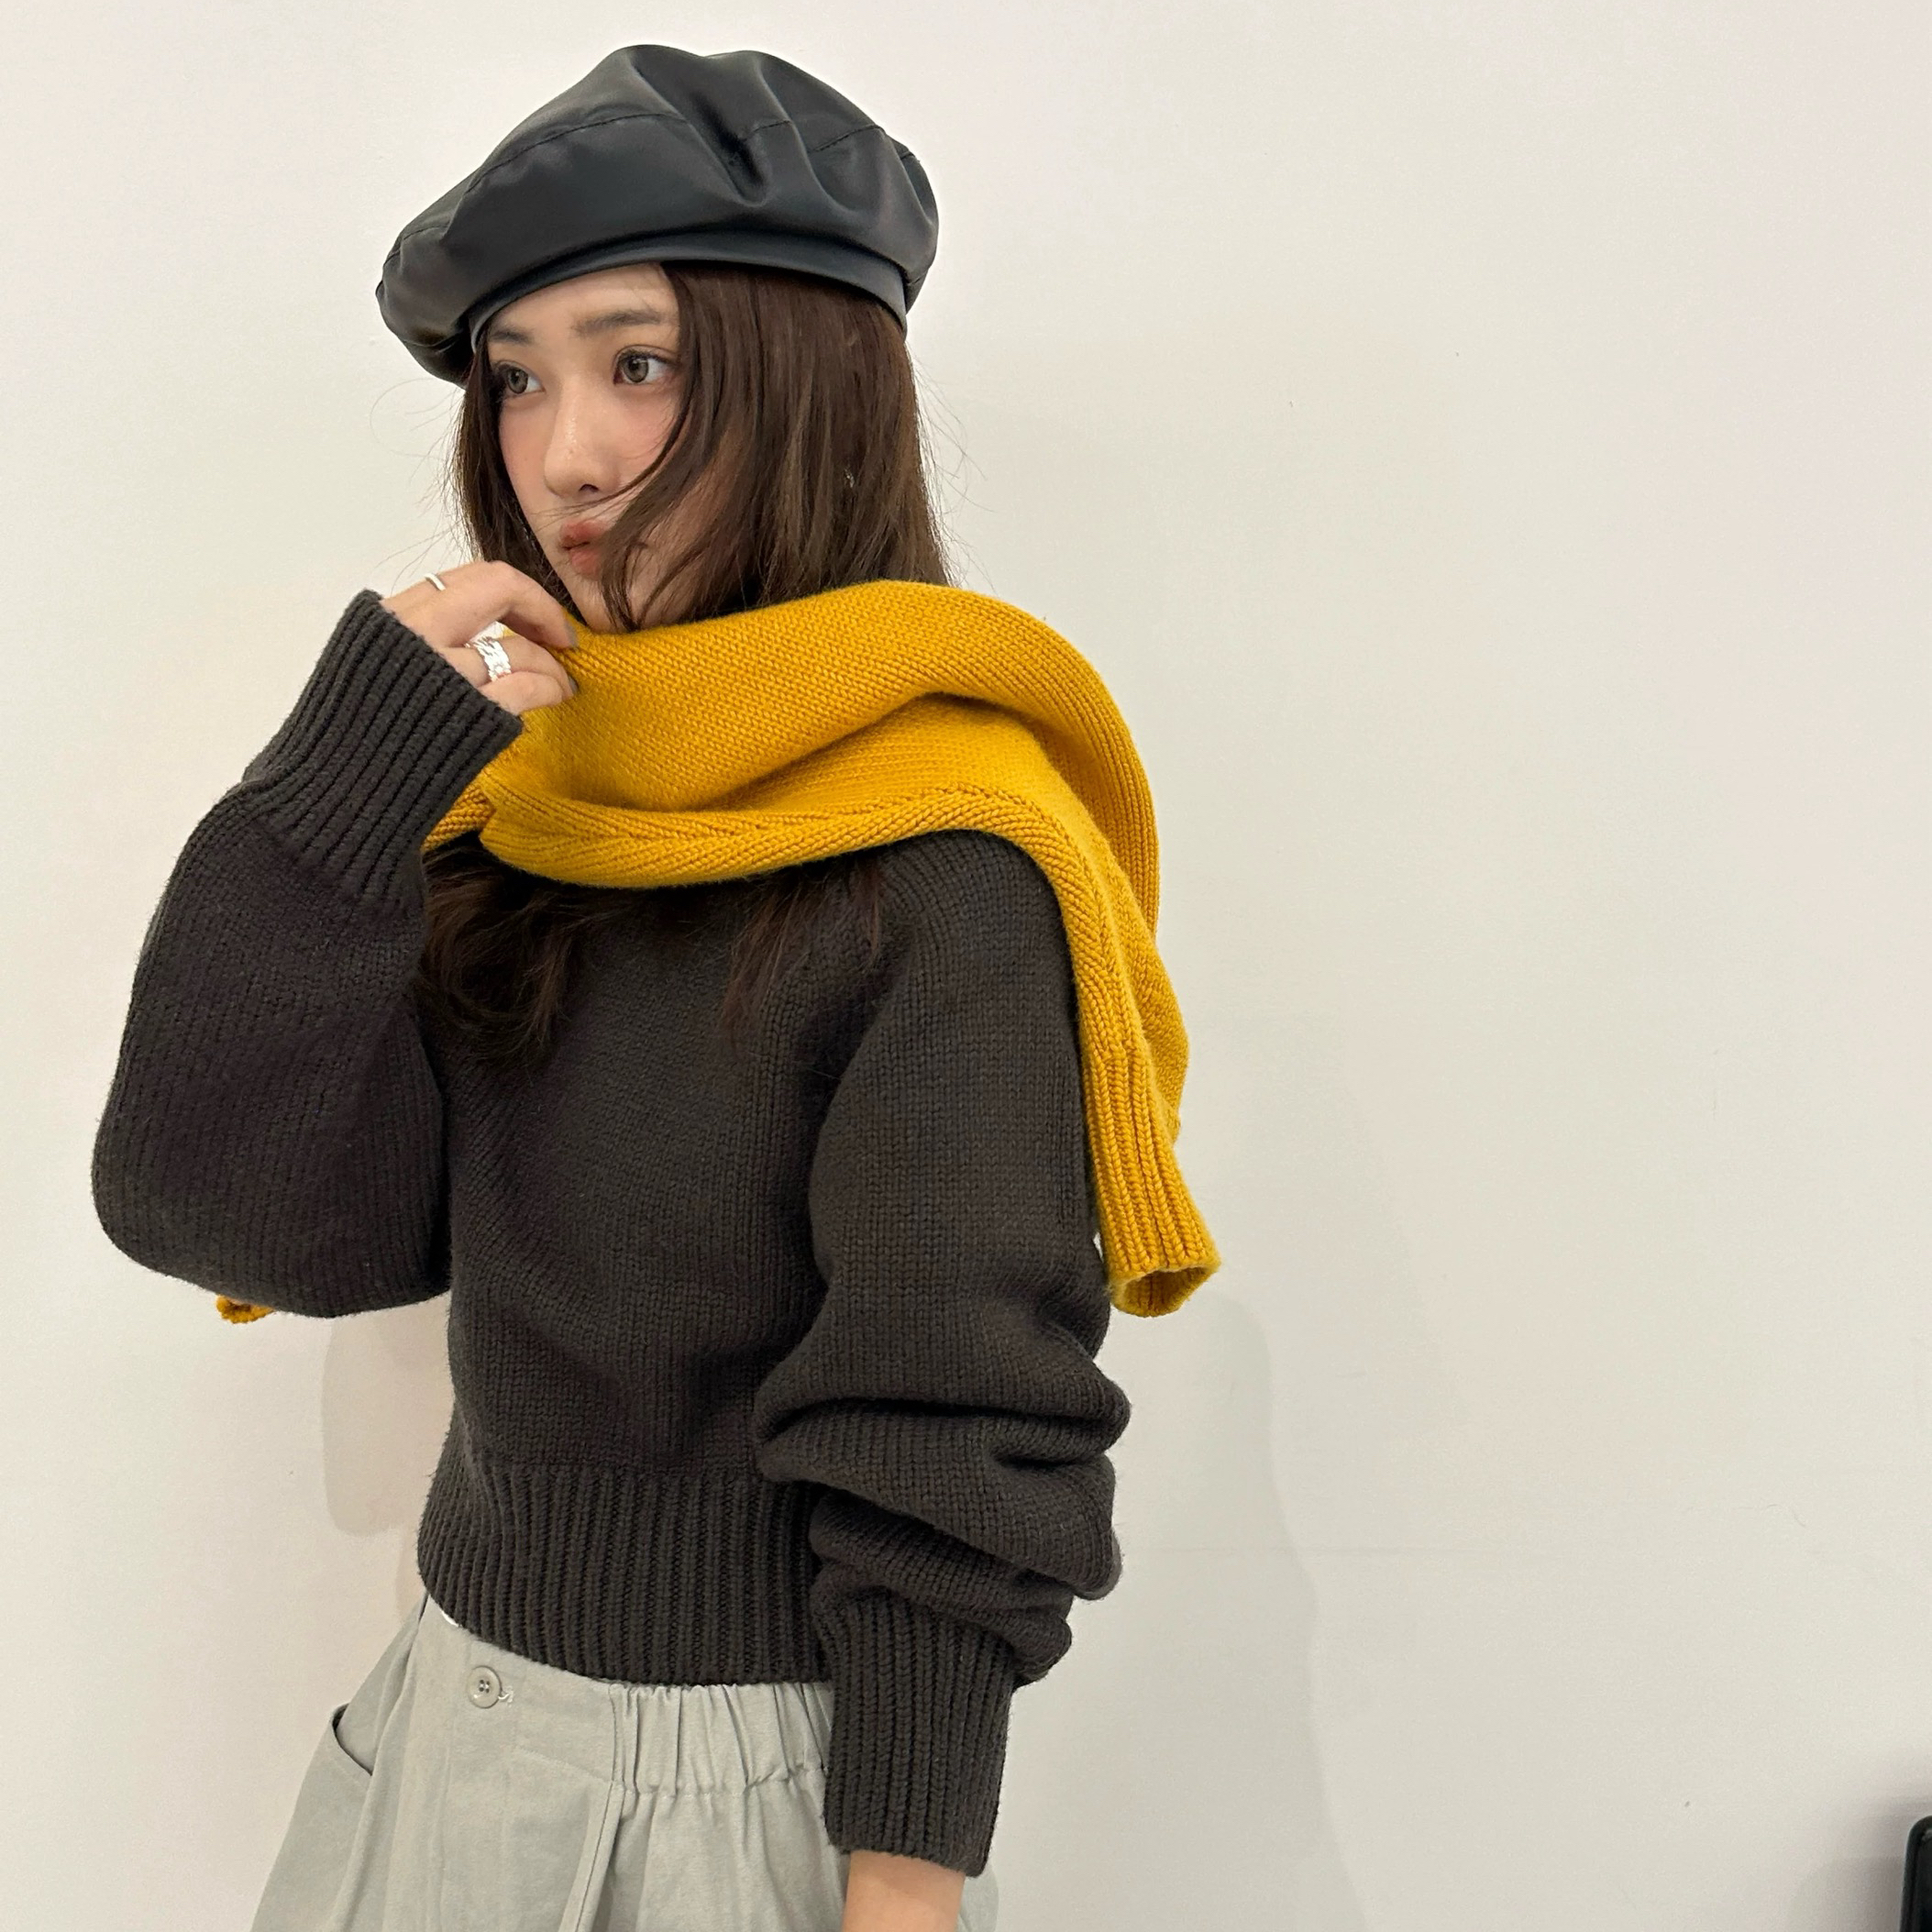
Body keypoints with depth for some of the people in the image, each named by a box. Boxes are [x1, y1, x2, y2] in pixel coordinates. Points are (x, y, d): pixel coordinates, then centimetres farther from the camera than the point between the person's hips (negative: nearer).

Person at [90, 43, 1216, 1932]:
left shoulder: (946, 873, -19)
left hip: (768, 1766, -6)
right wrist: (361, 757, -16)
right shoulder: (517, 781, 0)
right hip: (457, 1701, 6)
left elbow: (955, 1438, -16)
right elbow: (225, 1212, -9)